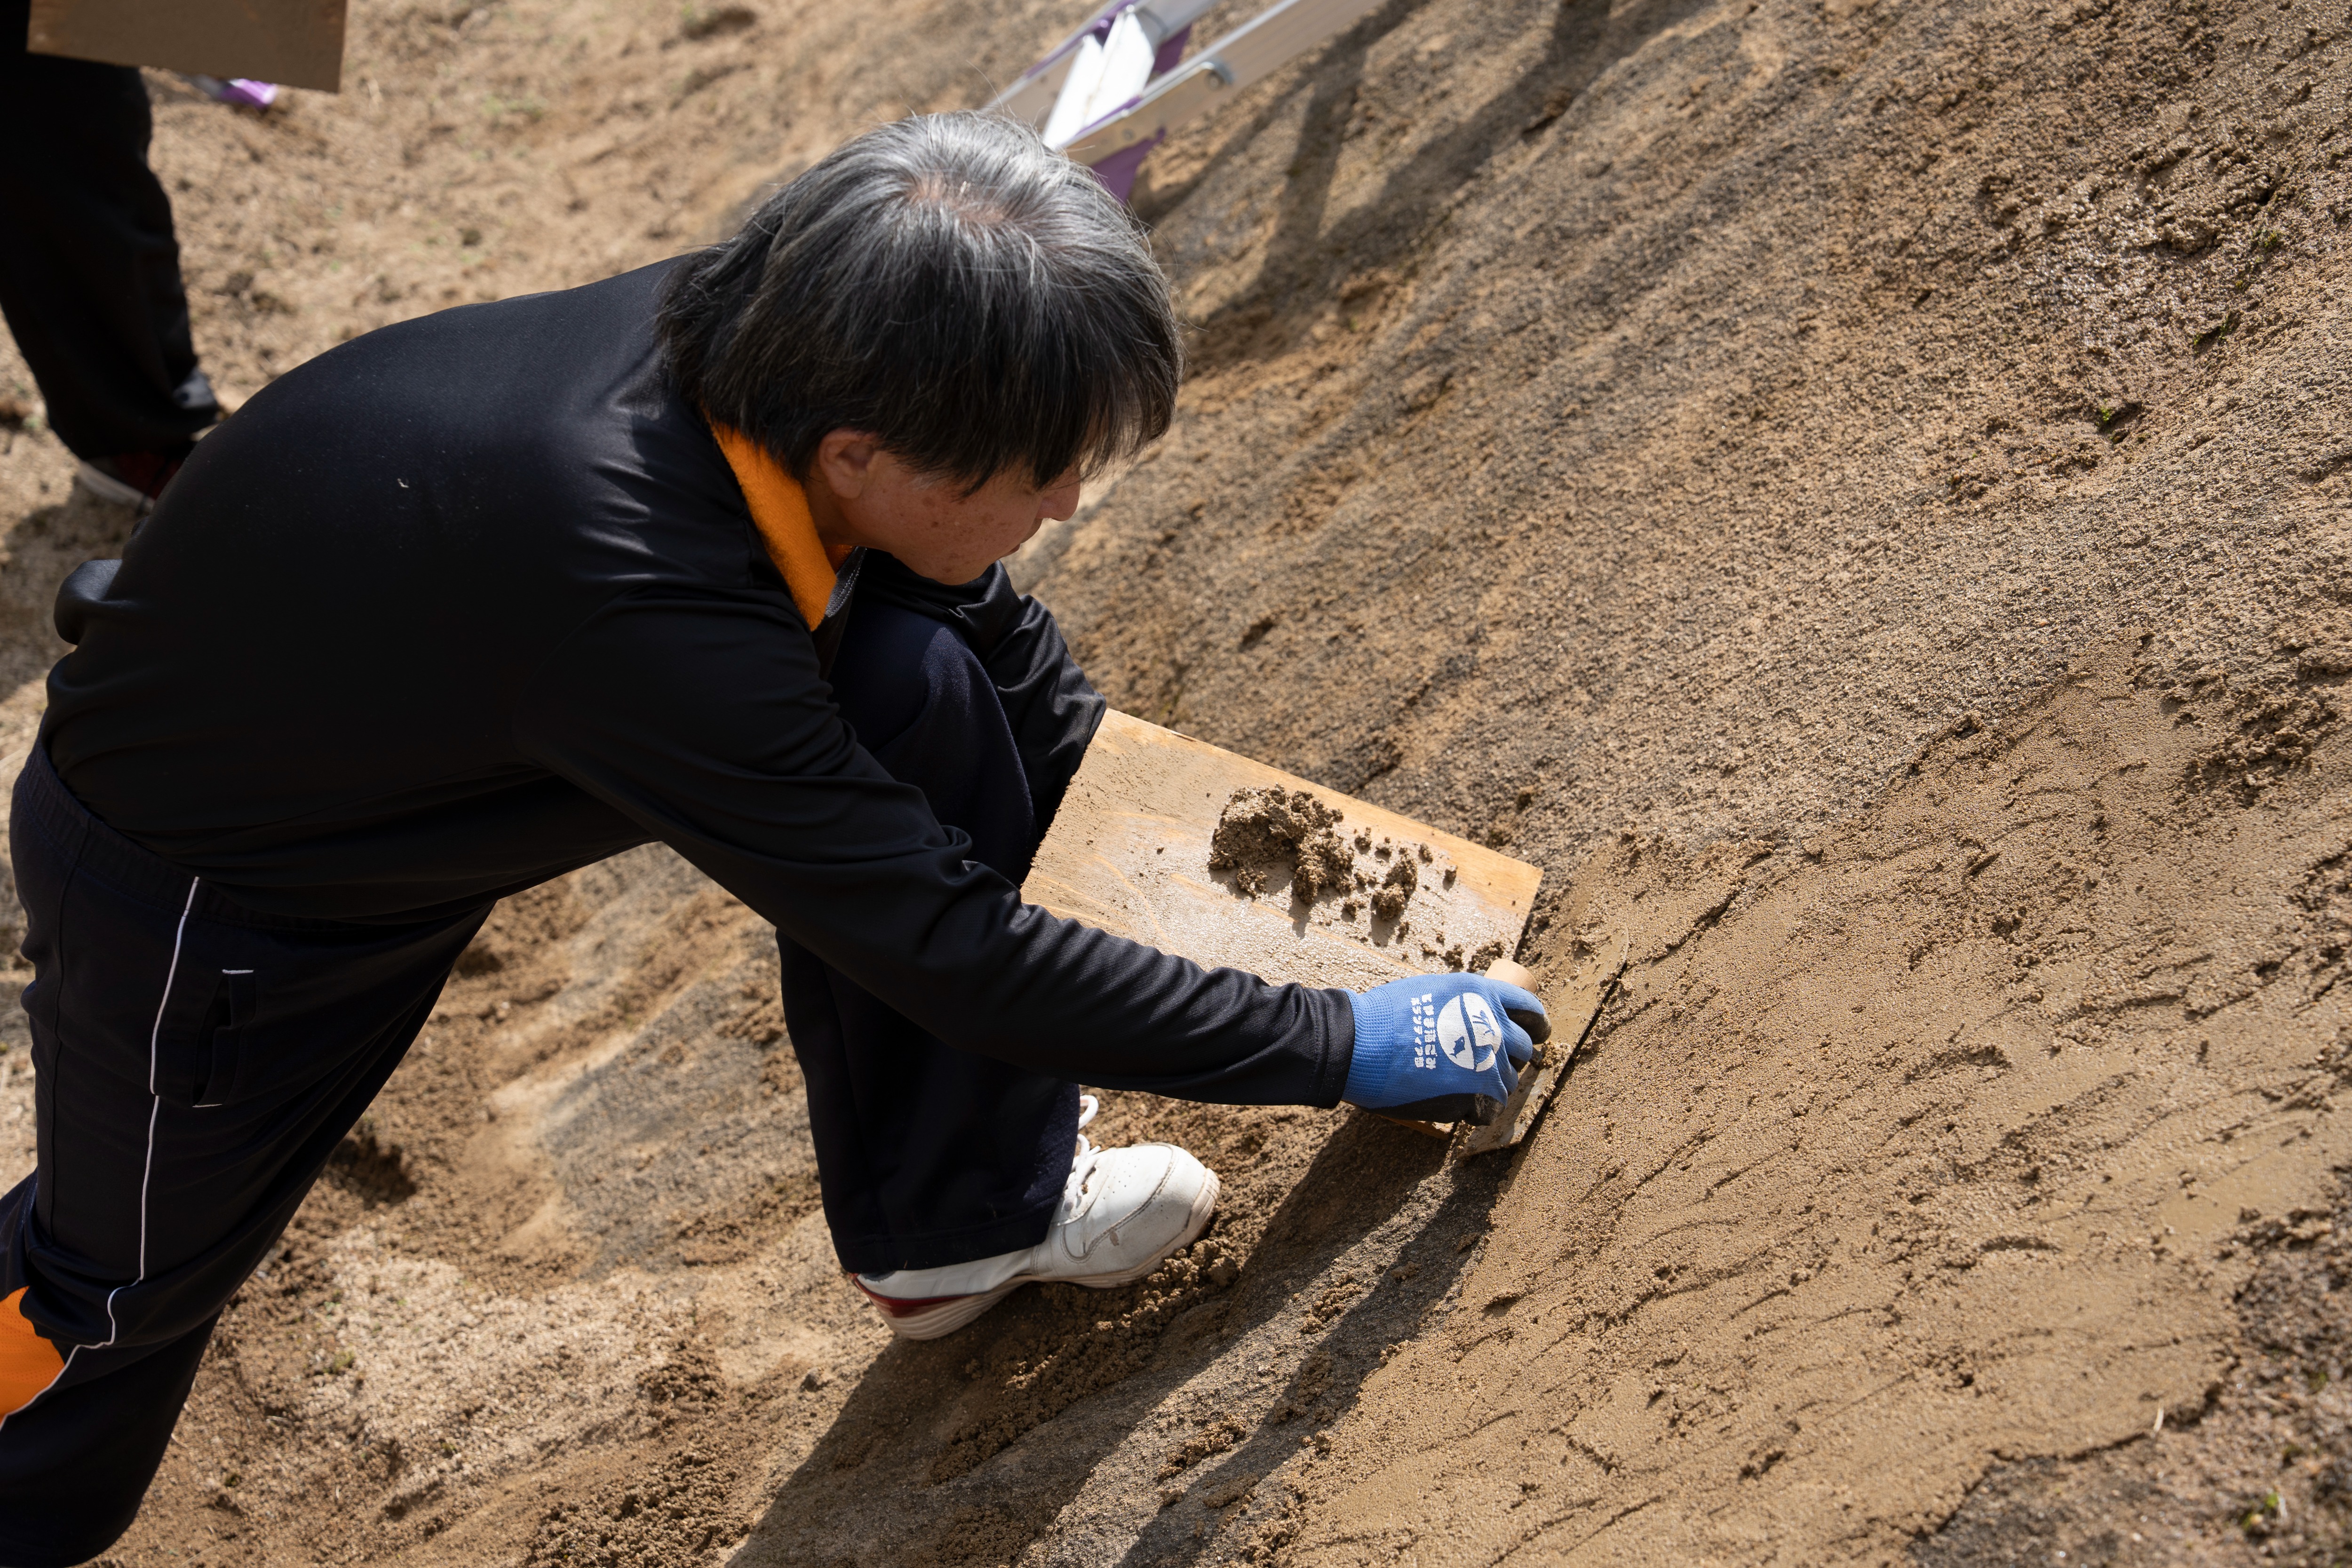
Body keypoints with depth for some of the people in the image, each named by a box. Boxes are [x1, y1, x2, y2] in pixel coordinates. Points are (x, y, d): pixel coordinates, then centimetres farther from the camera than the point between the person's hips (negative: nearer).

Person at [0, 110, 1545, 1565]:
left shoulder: (769, 341, -23)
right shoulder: (627, 593, -44)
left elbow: (996, 626, -2)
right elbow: (946, 945, -35)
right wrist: (1339, 1046, -27)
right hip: (189, 887, -6)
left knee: (922, 683, -13)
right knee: (129, 1283, 14)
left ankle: (957, 1214, 4)